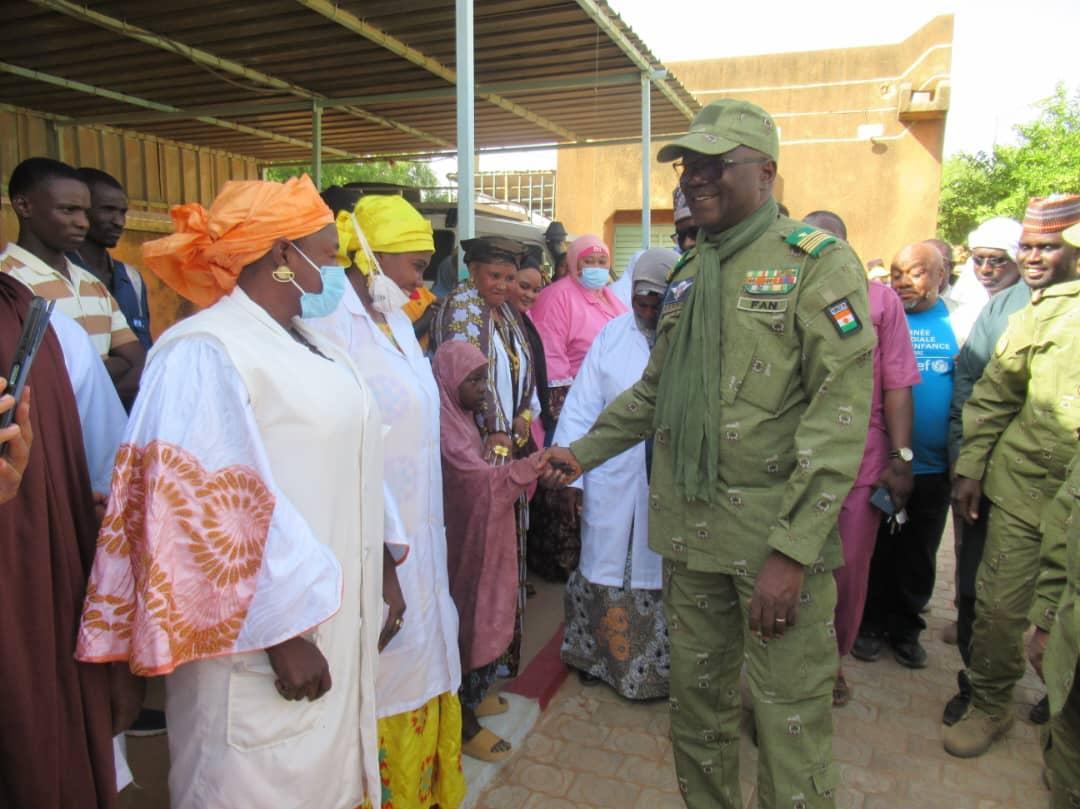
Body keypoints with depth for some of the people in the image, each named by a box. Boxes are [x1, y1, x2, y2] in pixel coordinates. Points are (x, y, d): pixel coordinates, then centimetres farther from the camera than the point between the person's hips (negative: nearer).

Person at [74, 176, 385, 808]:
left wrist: (380, 579, 14)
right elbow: (215, 514, -20)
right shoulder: (207, 352, -16)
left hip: (334, 620, 8)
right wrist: (281, 632, -18)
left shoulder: (312, 345, 10)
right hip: (268, 644, -8)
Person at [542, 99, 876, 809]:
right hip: (691, 533, 6)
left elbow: (840, 416, -15)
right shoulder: (688, 272, 13)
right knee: (697, 702, 18)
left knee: (790, 721, 4)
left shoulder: (818, 263, -8)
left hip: (777, 536, -6)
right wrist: (584, 453, 14)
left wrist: (792, 550, -20)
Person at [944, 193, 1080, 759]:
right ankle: (989, 705, 24)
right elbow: (991, 397, 9)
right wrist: (969, 467, 4)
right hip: (1021, 484, 2)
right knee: (999, 603, 4)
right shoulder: (1032, 316, 9)